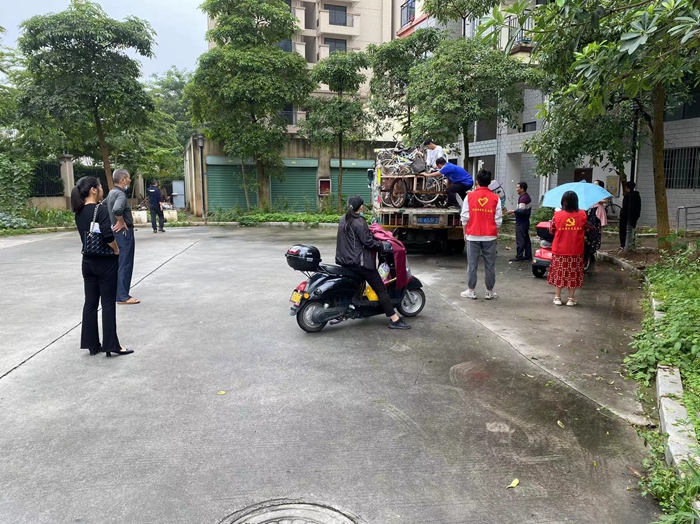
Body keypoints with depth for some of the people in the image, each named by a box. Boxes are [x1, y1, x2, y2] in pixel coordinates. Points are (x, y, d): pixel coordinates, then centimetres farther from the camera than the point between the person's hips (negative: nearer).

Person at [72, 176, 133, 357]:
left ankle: (92, 344, 17)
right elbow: (108, 235, -25)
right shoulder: (100, 209, -15)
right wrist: (117, 250, -10)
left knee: (90, 302, 11)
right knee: (108, 303, -1)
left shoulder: (79, 213, 7)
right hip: (105, 261, -7)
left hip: (88, 261, 7)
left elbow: (85, 236, 9)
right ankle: (111, 345, 4)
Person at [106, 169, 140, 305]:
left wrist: (116, 222, 16)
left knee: (120, 264, 16)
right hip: (124, 232, -10)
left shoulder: (112, 193, 12)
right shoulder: (120, 194, -19)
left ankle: (120, 293, 24)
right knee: (125, 265, -4)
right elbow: (117, 210, -39)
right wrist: (121, 222, -21)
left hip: (117, 232, 10)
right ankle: (123, 297, 0)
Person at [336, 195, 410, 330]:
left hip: (344, 260, 9)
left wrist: (370, 233, 24)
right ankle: (394, 320, -7)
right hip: (358, 261, -9)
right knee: (380, 288, -6)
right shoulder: (359, 222, -16)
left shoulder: (343, 220, 10)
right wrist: (383, 246, -5)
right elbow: (368, 242, -18)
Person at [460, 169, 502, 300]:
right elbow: (498, 220, 0)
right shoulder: (495, 198, -2)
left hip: (473, 236, 0)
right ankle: (489, 292, 13)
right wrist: (496, 233, 13)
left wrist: (465, 233, 9)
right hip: (490, 236, 1)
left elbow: (465, 217, -2)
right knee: (490, 265, 7)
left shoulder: (470, 196, -3)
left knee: (472, 264, 6)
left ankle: (471, 291, 11)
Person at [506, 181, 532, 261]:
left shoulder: (523, 198, -18)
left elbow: (522, 211, -25)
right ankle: (528, 256, 17)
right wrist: (515, 212, 16)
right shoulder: (527, 197, 14)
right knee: (526, 239, 12)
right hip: (526, 221, 10)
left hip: (521, 222, -10)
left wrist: (513, 211, -13)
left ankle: (519, 256, -3)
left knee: (520, 240, -6)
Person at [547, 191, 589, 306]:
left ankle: (557, 297, 15)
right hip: (576, 251, 1)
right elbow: (586, 228, 10)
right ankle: (571, 299, 14)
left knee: (559, 273, 11)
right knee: (573, 274, 9)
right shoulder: (582, 214, -5)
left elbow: (551, 230, 1)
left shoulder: (557, 215, -8)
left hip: (559, 250, 0)